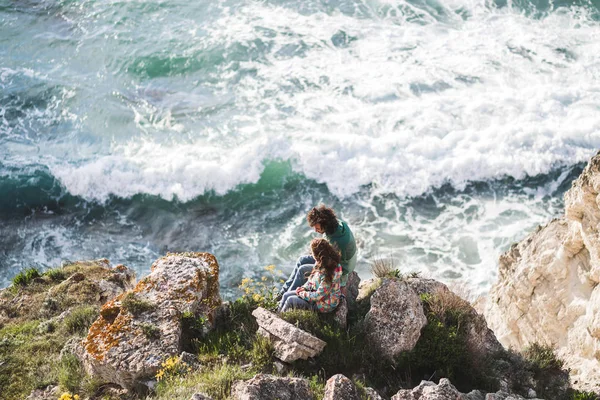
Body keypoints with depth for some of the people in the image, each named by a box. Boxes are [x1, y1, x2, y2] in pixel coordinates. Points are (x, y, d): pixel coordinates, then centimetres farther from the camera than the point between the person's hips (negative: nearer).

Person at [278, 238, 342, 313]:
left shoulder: (328, 273, -35)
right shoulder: (320, 263, -7)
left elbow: (318, 296, -28)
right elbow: (312, 278, 12)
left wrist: (302, 294, -15)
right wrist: (304, 287, -4)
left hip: (324, 305, -9)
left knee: (290, 300, -9)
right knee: (286, 295, 6)